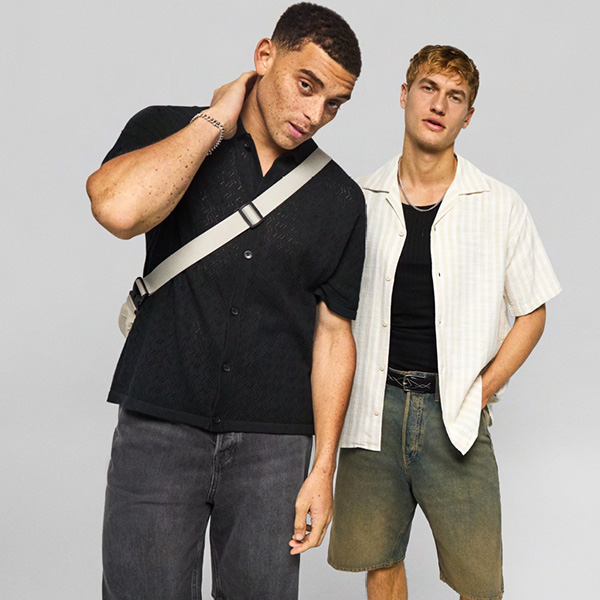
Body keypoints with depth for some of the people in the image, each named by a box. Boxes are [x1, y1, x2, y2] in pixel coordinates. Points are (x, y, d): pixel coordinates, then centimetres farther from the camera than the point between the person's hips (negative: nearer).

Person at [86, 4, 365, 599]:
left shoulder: (340, 199, 5)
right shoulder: (165, 130, 1)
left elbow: (333, 333, 6)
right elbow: (119, 208, -22)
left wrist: (323, 470, 2)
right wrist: (215, 121, -10)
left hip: (274, 442, 2)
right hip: (158, 429, -1)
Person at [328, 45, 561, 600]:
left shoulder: (499, 206, 0)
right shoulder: (360, 200, 4)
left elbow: (532, 311, 6)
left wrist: (482, 390, -3)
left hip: (455, 414, -1)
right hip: (373, 407, 2)